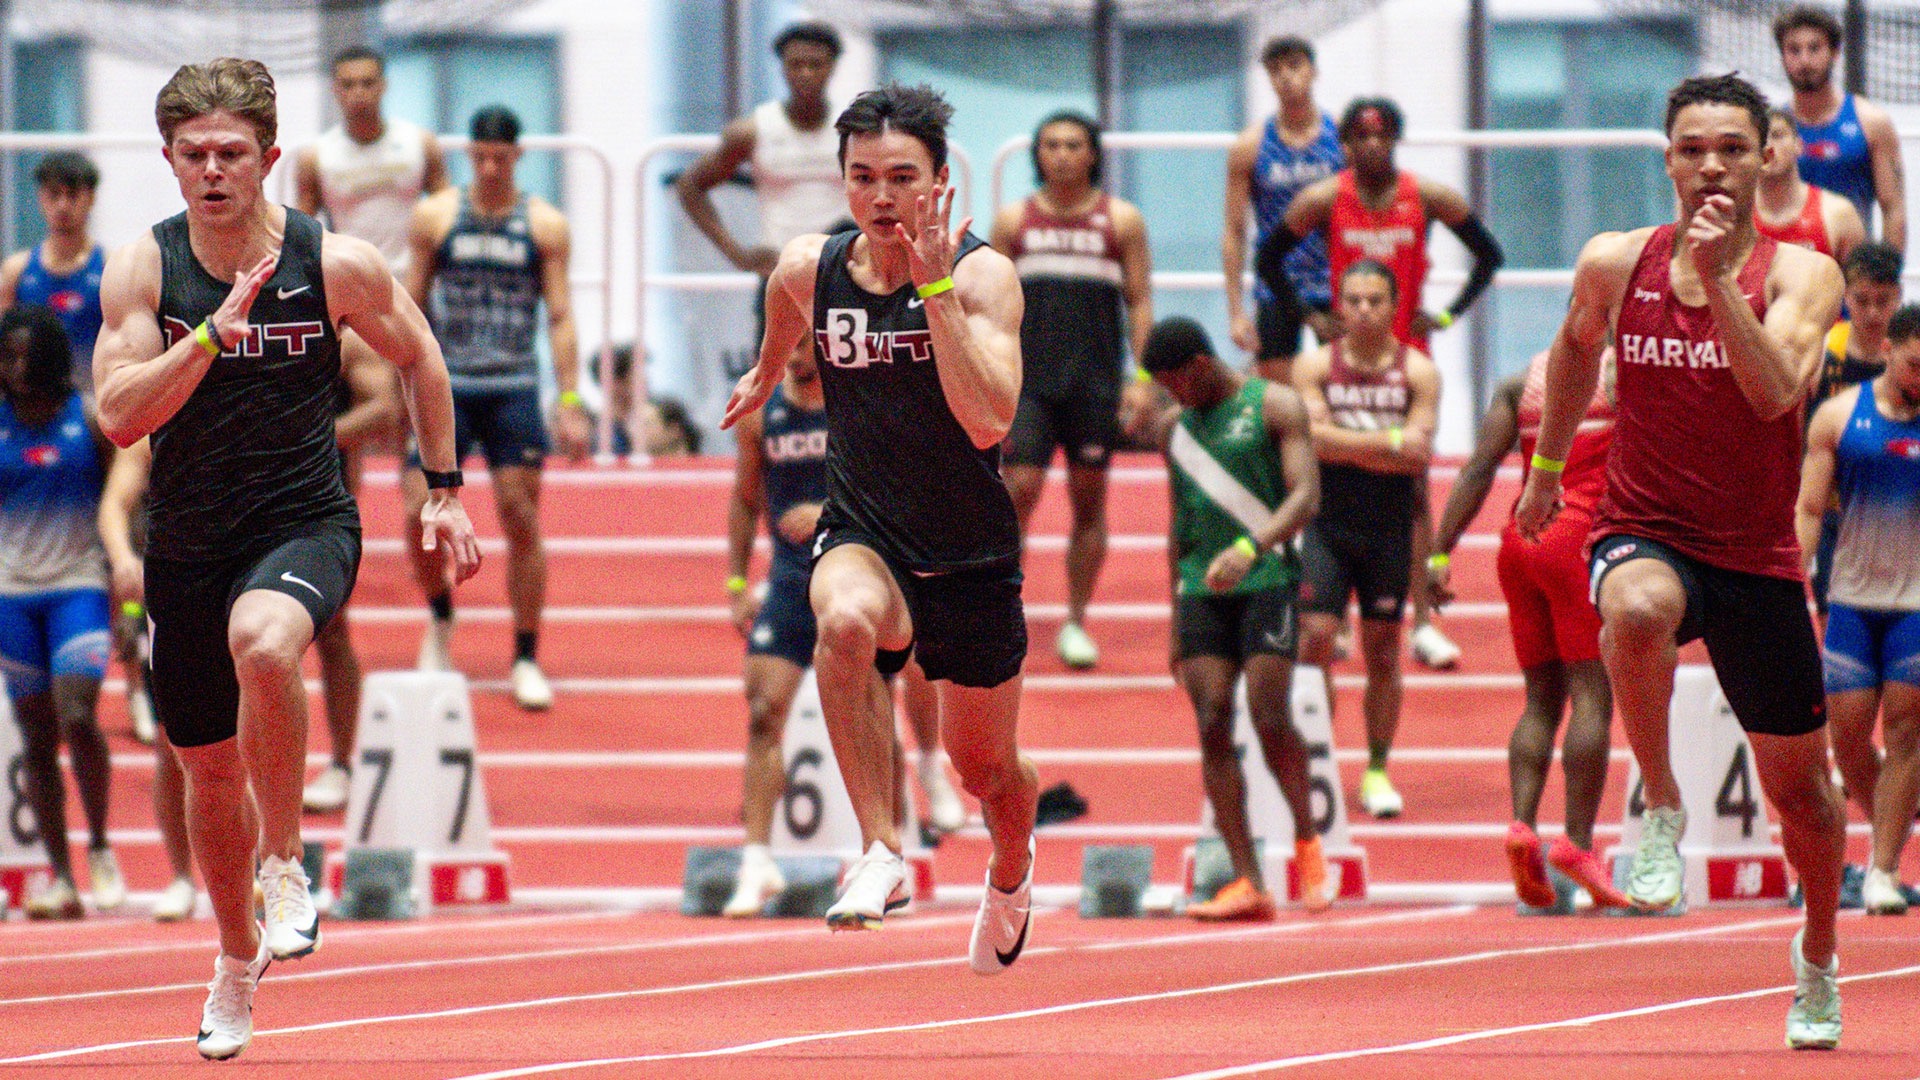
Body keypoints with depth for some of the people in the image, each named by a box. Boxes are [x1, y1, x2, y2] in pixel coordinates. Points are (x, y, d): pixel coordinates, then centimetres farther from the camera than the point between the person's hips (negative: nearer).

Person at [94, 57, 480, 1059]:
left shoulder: (338, 265, -9)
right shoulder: (142, 269, -7)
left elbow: (418, 358, 9)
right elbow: (119, 416, -17)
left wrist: (445, 490, 11)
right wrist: (211, 334, -28)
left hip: (305, 525, -3)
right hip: (187, 543, 3)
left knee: (262, 642, -38)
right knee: (208, 763, 15)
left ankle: (285, 865, -19)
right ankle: (237, 958, 41)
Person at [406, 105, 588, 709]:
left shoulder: (544, 225, 4)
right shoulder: (434, 217, 5)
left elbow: (560, 317, 3)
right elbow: (411, 307, 9)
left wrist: (570, 401, -3)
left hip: (513, 388, -1)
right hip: (446, 385, 1)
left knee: (522, 518, -2)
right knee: (421, 511, -9)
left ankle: (526, 661, 6)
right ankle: (440, 619, 19)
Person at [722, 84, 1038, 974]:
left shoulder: (983, 276, -18)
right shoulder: (808, 268, -7)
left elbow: (989, 421, -32)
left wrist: (936, 287, -35)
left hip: (971, 556, -1)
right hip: (862, 533, 1)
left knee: (985, 767, 15)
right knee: (846, 622, -37)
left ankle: (1011, 875, 51)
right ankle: (880, 852, -30)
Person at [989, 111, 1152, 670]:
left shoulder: (1121, 220, 5)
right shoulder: (1015, 219, 7)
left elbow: (1140, 303, 4)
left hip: (1095, 381, 0)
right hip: (1029, 377, 0)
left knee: (1089, 498, 5)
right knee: (1019, 488, -11)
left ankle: (1076, 623, 13)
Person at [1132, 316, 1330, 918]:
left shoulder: (1274, 406, 0)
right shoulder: (1173, 427, 17)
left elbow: (1306, 497, -11)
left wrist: (1250, 548, -28)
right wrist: (1175, 623, 20)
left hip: (1268, 581, -5)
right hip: (1201, 590, 5)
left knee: (1270, 718, -14)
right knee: (1212, 726, -6)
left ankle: (1306, 840, 11)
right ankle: (1248, 884, -7)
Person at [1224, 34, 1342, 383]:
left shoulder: (1343, 138, 1)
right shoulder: (1251, 146, 1)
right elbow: (1234, 232, 3)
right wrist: (1236, 310, -3)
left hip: (1334, 289, 0)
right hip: (1275, 294, 0)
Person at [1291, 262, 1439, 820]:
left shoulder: (1418, 372, 0)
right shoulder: (1315, 366, 1)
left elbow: (1418, 455, -11)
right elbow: (1313, 438, -14)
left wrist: (1346, 446, -13)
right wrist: (1387, 441, -17)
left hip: (1389, 527, 0)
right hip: (1327, 522, 0)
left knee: (1383, 649, 6)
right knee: (1314, 637, -9)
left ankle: (1377, 772, 15)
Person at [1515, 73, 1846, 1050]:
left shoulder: (1798, 274, -9)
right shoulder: (1614, 264, -3)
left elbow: (1776, 391, -27)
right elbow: (1576, 348, 20)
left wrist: (1715, 279, -34)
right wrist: (1546, 467, 26)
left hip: (1758, 556, 0)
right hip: (1642, 533, 0)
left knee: (1798, 783, 11)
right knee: (1637, 609, -39)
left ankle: (1818, 955, 39)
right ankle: (1660, 808, -18)